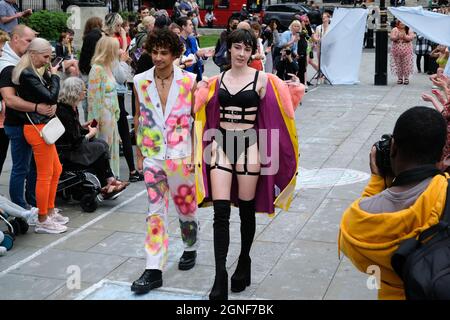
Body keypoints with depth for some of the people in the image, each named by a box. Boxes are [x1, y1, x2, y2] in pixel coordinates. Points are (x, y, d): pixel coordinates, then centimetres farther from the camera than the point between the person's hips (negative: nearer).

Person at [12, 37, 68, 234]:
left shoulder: (33, 73, 13)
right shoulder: (27, 75, -18)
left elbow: (47, 96, 14)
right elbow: (51, 97, -21)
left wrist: (49, 75, 2)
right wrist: (54, 76, -8)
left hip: (42, 127, 10)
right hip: (37, 128, -10)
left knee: (56, 170, 18)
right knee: (45, 175, -2)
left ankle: (50, 212, 30)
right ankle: (42, 221, 7)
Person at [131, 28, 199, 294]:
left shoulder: (189, 81, -6)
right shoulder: (141, 82, 1)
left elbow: (196, 119, -3)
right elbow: (138, 118, 8)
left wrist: (195, 153, -6)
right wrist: (139, 153, 7)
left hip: (181, 155, -1)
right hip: (153, 155, 1)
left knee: (186, 207, 13)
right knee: (156, 212, 0)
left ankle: (191, 248, 40)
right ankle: (154, 270, 3)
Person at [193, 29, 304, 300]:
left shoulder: (262, 79, -2)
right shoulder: (216, 81, 7)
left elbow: (276, 110, 0)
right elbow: (204, 112, 16)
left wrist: (295, 91, -11)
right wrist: (197, 89, 6)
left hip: (248, 145, -2)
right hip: (221, 145, 2)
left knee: (247, 210, 9)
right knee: (221, 212, -5)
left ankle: (244, 262, 30)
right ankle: (220, 276, -4)